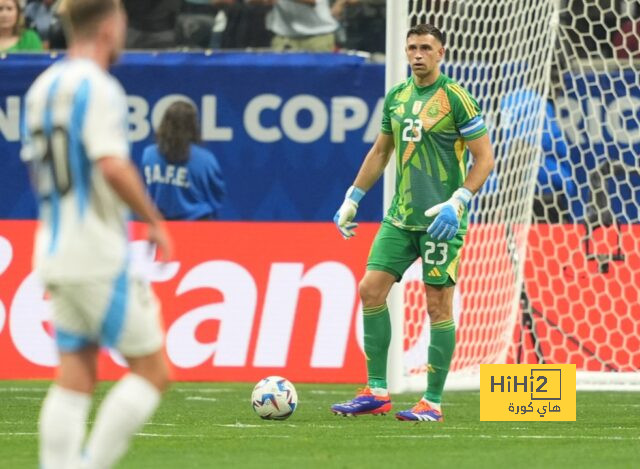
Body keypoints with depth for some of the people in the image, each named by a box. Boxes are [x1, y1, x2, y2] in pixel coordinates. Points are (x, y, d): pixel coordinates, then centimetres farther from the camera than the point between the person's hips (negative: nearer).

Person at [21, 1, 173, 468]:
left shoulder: (42, 87, 13)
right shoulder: (99, 88, -13)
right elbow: (113, 166, -24)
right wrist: (155, 221, -12)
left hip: (54, 251, 8)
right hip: (99, 255, -8)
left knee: (74, 377, 8)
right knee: (152, 369, 0)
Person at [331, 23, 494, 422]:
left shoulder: (455, 98, -9)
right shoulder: (396, 97, 11)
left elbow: (485, 158, -10)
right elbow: (381, 151, 23)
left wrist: (457, 202, -20)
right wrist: (353, 199, 18)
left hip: (441, 219, -7)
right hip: (402, 216, 7)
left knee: (438, 304, -4)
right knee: (371, 289, -1)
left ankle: (433, 403, 2)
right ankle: (377, 392, 6)